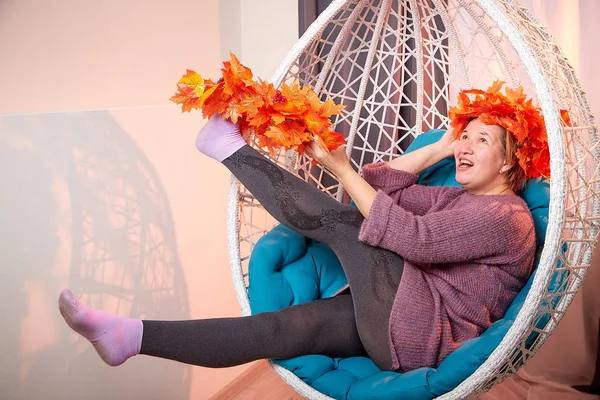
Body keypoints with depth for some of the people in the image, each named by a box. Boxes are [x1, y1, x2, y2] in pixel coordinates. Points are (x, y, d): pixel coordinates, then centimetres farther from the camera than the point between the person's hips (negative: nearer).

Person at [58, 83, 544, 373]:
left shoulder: (506, 217, -8)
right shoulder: (458, 198, 22)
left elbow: (409, 236, -19)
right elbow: (380, 183, 16)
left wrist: (340, 166, -16)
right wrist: (439, 150, 11)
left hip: (421, 335, -8)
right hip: (394, 321, 8)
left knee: (332, 218, -14)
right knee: (277, 326, -11)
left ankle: (230, 145, -1)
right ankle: (132, 336, -18)